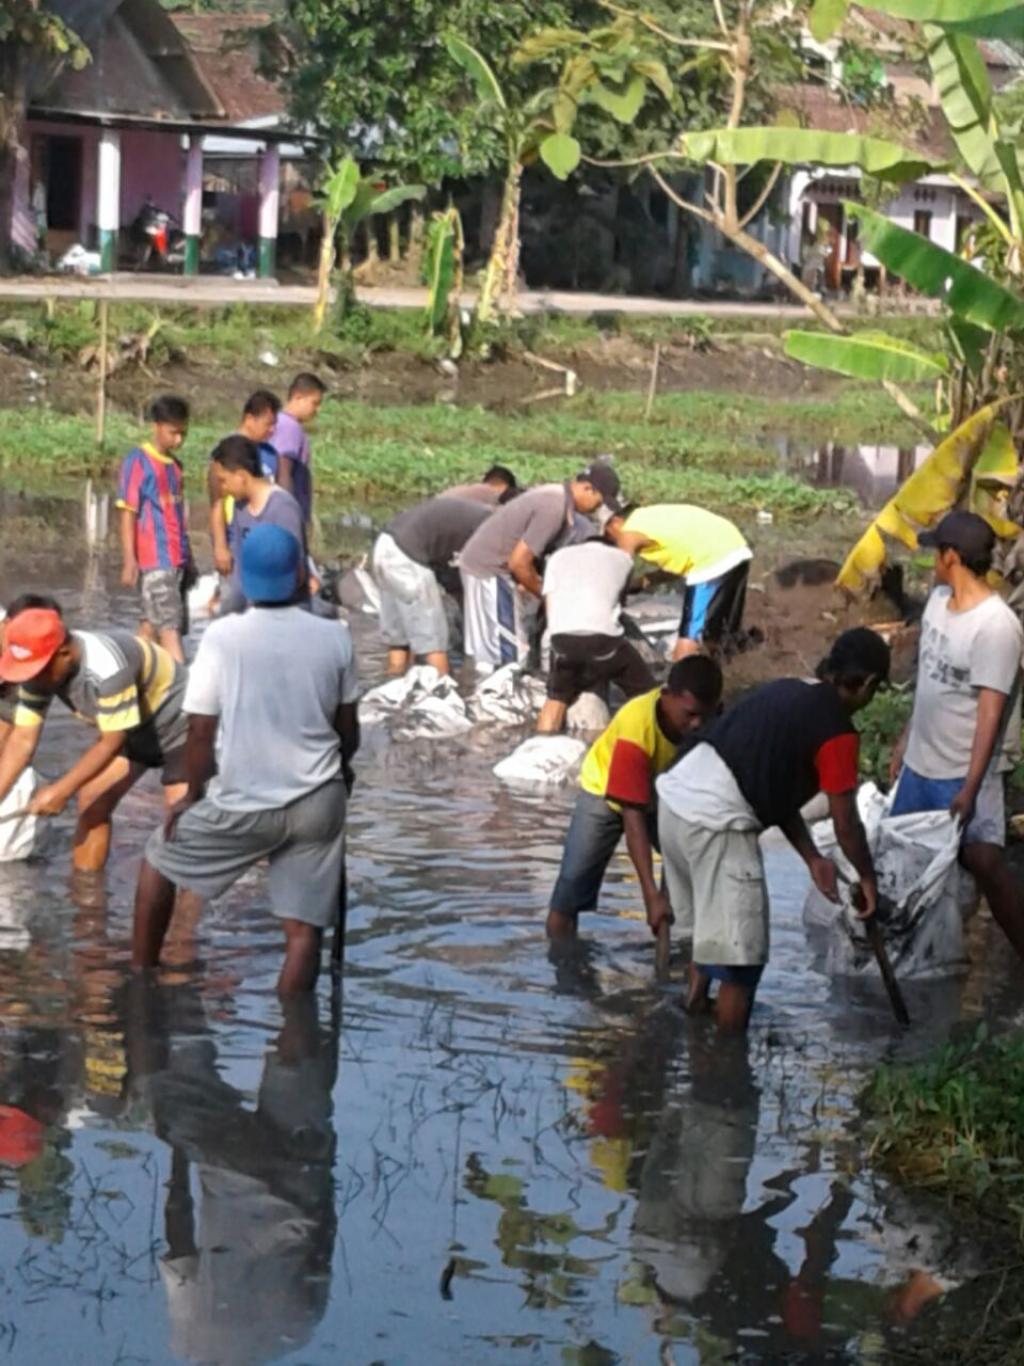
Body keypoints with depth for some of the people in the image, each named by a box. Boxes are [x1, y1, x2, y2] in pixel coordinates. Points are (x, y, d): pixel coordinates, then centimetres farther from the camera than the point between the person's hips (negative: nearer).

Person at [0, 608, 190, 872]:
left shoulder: (106, 668, -40)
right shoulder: (40, 667, -16)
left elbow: (111, 742, -31)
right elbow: (23, 738, -13)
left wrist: (62, 791, -27)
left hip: (179, 728, -8)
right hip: (134, 731, 8)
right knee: (91, 803, 4)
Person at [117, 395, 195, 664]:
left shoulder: (175, 465, 16)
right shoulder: (137, 461, -5)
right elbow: (128, 513, -7)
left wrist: (188, 559, 20)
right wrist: (129, 561, -12)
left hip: (177, 559, 7)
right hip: (154, 560, -7)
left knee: (153, 625, 9)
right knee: (169, 626, -12)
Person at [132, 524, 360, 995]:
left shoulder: (223, 635, -9)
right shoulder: (334, 636, -1)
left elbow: (201, 730, -6)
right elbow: (347, 727, 10)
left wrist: (192, 795, 10)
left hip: (244, 804, -2)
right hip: (318, 802, 2)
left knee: (158, 858, 23)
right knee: (304, 931, 6)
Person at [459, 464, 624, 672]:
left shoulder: (556, 495, 8)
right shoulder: (554, 509, -23)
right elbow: (518, 562, -22)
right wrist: (544, 593, -8)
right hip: (490, 569, -10)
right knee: (511, 653, -7)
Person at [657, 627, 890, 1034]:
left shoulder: (787, 692, 19)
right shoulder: (836, 732, -6)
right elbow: (845, 823, 1)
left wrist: (813, 859, 24)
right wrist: (867, 879, 17)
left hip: (676, 797, 9)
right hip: (716, 823, -9)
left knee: (709, 933, 26)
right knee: (740, 955, 2)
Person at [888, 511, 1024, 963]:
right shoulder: (939, 600, 2)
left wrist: (971, 787, -26)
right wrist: (905, 739, 19)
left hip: (966, 772, -8)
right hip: (921, 763, 8)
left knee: (985, 863, -16)